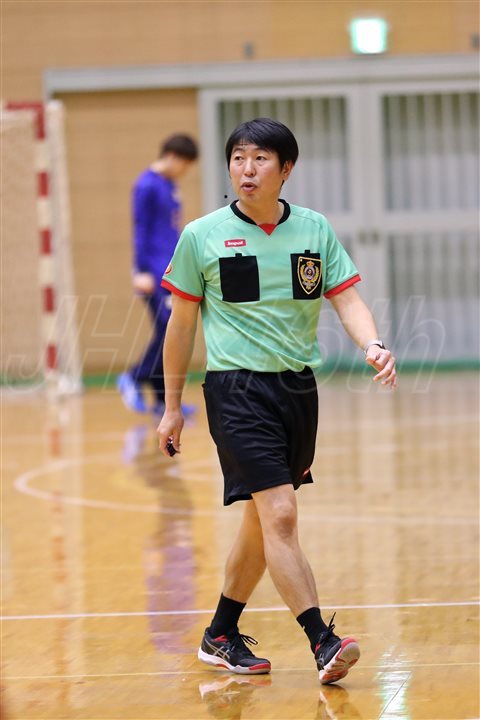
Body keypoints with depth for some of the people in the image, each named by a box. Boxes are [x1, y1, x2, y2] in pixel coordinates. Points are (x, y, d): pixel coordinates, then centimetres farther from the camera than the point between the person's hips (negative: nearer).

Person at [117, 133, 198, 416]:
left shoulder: (170, 186, 16)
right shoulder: (147, 186, -10)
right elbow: (141, 230, -12)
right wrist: (141, 272, -15)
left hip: (173, 272, 9)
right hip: (156, 274, -9)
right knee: (169, 332, -13)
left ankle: (164, 399, 9)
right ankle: (133, 379, 1)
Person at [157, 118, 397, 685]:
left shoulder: (315, 230, 5)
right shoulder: (202, 236, -2)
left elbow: (347, 299, 2)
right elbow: (182, 323, 6)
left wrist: (372, 346, -20)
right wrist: (172, 405, 9)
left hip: (298, 387, 4)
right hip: (236, 388, -4)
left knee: (262, 520, 13)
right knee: (280, 514, -16)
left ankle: (221, 635, 28)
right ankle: (321, 642, -17)